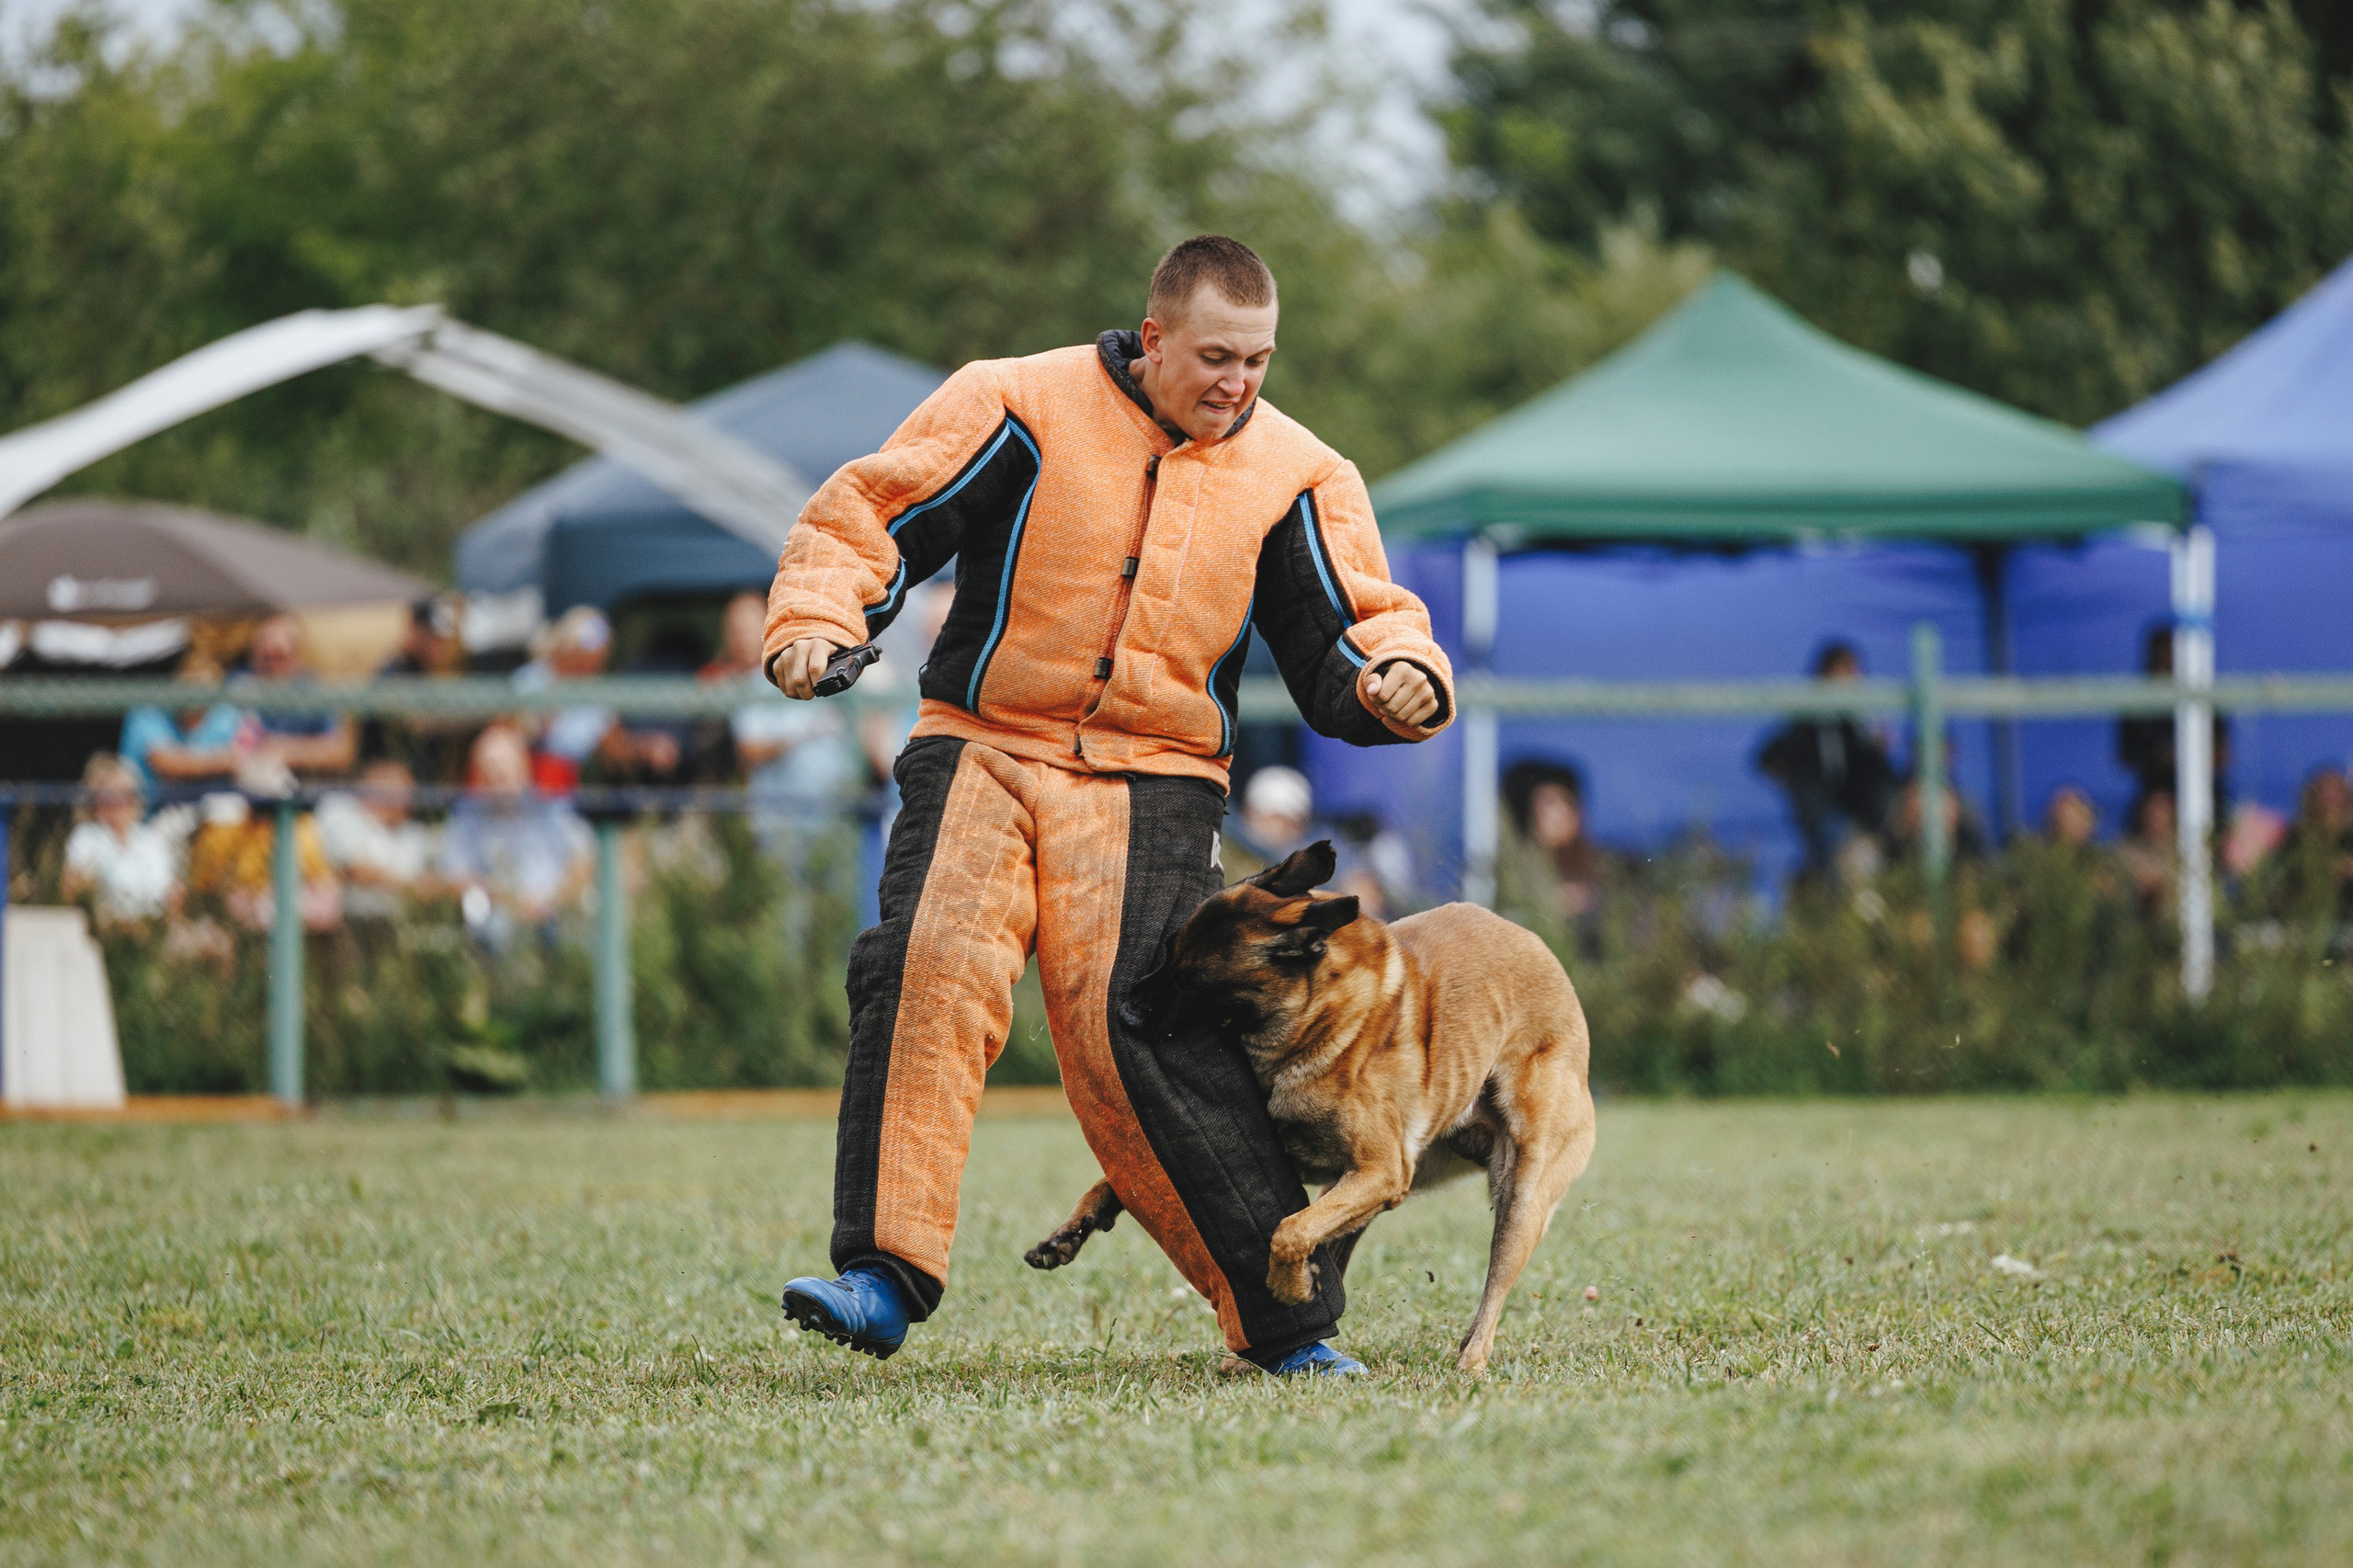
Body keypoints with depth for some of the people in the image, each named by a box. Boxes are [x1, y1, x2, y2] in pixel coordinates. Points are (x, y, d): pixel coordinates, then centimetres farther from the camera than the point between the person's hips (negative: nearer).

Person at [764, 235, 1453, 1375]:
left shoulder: (1294, 478, 7)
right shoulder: (1021, 409, -1)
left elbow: (1346, 635, 12)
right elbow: (870, 512, 1)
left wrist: (1399, 675, -12)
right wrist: (816, 622, -17)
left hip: (1152, 783, 0)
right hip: (984, 752, 0)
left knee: (1141, 1037, -13)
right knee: (930, 967, -24)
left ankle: (1283, 1316, -2)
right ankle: (885, 1277, -25)